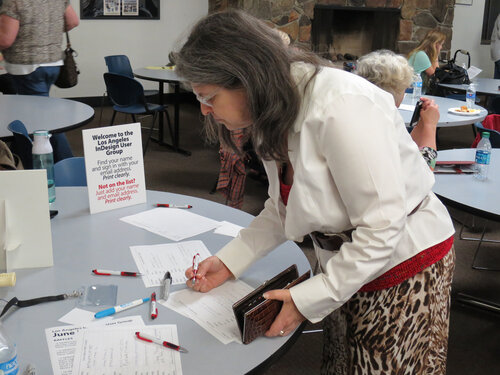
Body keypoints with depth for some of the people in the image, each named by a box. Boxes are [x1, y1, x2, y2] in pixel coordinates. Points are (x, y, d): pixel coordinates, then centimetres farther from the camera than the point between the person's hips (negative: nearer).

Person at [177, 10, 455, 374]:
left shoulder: (340, 106, -30)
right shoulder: (274, 117, -1)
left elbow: (382, 229, -28)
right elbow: (282, 210, 9)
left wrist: (307, 300, -22)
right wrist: (228, 261, -1)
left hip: (406, 262, -8)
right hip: (345, 265, 8)